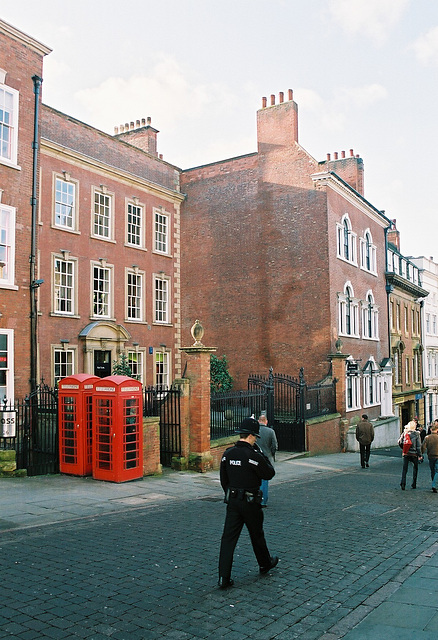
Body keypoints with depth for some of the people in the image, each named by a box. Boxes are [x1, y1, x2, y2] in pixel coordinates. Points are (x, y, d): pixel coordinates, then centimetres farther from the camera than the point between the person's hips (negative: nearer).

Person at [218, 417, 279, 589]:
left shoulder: (228, 454, 1)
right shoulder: (253, 455, -19)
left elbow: (224, 479, 10)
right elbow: (269, 474, -8)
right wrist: (262, 454, -1)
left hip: (233, 501, 5)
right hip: (250, 502, -4)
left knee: (228, 537, 3)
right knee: (257, 535, 16)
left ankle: (224, 578, 0)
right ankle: (265, 564, 39)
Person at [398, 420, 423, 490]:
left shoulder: (404, 433, -1)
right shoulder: (416, 434, -8)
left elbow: (400, 442, 3)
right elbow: (418, 446, -7)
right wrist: (420, 455, -1)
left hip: (405, 453, 2)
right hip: (414, 454, -2)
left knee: (404, 469, 5)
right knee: (415, 468, 18)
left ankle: (403, 483, -9)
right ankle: (414, 484, 16)